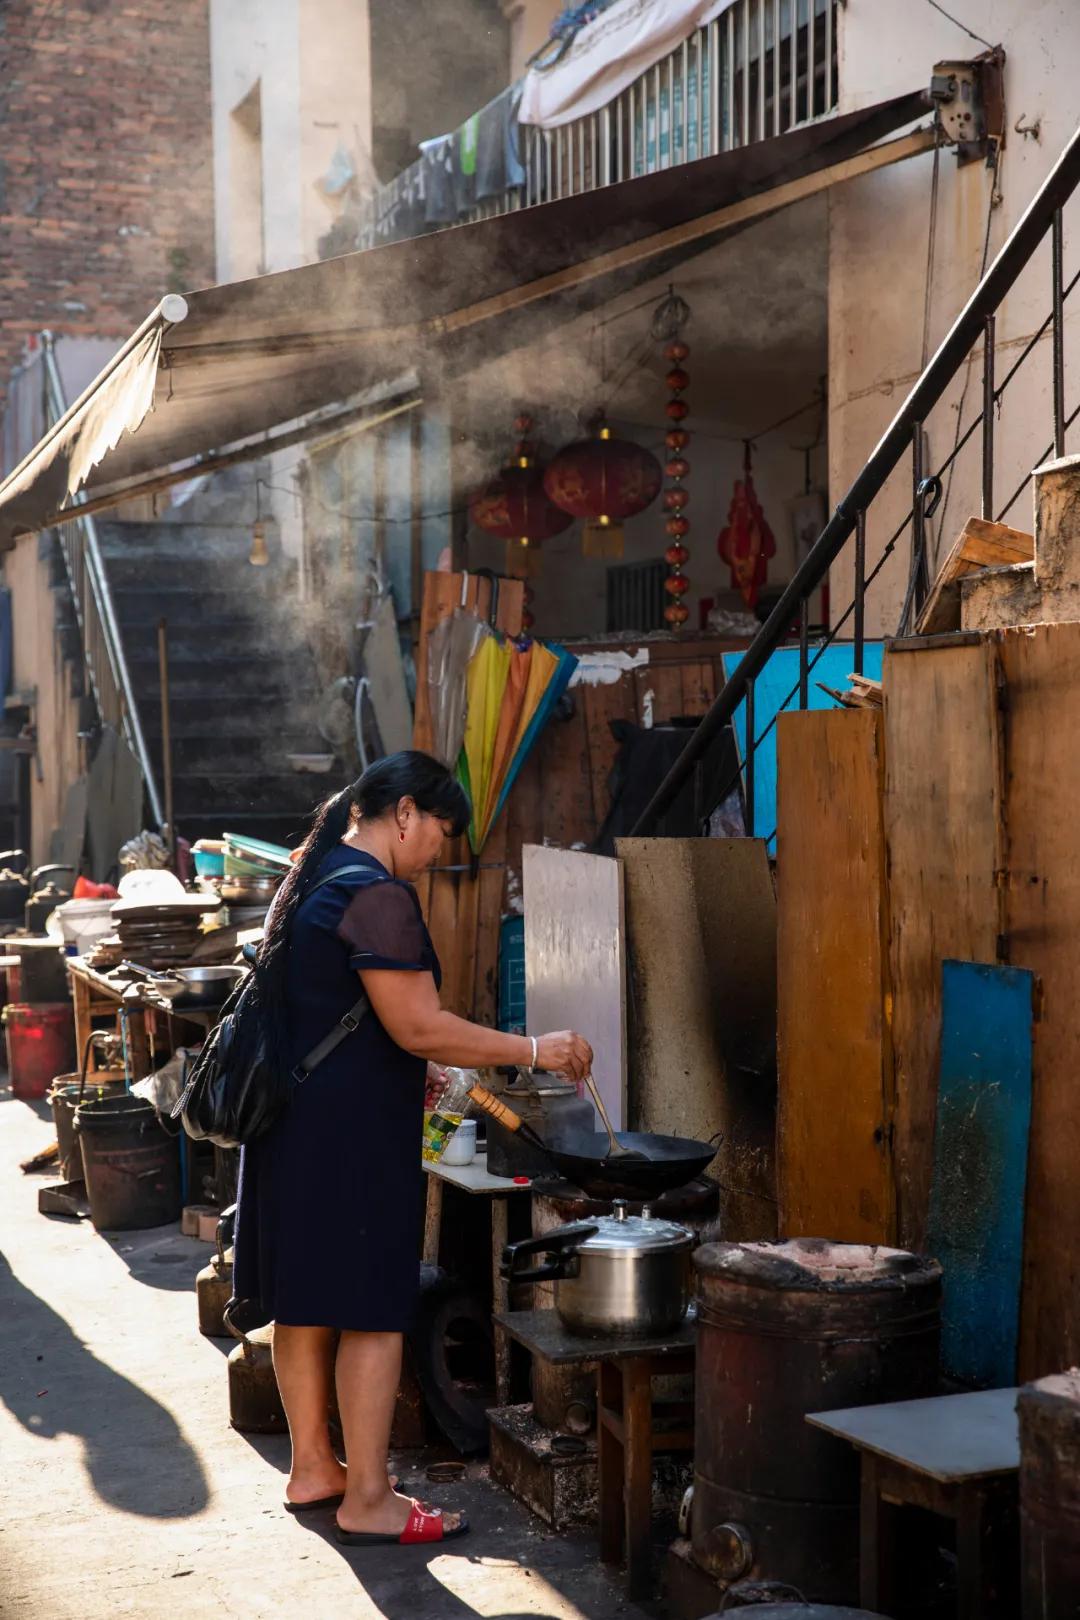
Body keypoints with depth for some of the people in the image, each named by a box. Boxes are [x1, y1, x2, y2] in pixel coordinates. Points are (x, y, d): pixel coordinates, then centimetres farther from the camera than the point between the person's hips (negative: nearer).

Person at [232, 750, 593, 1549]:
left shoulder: (314, 879, 14)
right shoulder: (376, 895, -17)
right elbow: (417, 1026, -21)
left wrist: (415, 1073, 26)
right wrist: (534, 1049, -14)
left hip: (294, 1122, 10)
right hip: (353, 1133, -10)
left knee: (305, 1302, 16)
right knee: (373, 1312, -2)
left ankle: (312, 1467, 28)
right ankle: (367, 1500, 4)